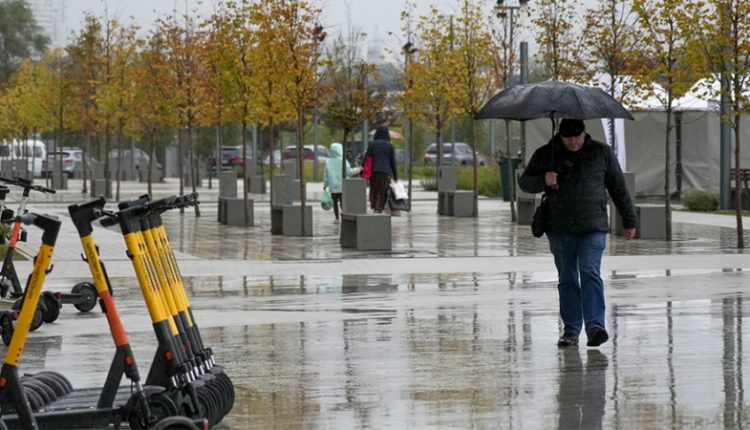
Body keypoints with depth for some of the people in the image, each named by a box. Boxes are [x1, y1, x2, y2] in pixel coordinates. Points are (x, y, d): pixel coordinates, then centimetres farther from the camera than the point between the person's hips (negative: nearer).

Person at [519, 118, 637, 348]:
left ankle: (595, 325, -22)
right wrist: (543, 180, -15)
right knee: (567, 279, 5)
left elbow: (618, 189, 12)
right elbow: (524, 182, 7)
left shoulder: (602, 153, 6)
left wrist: (629, 221, 14)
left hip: (592, 228, -2)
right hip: (559, 230, 2)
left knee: (590, 273, -16)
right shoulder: (545, 155, 7)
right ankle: (571, 330, 10)